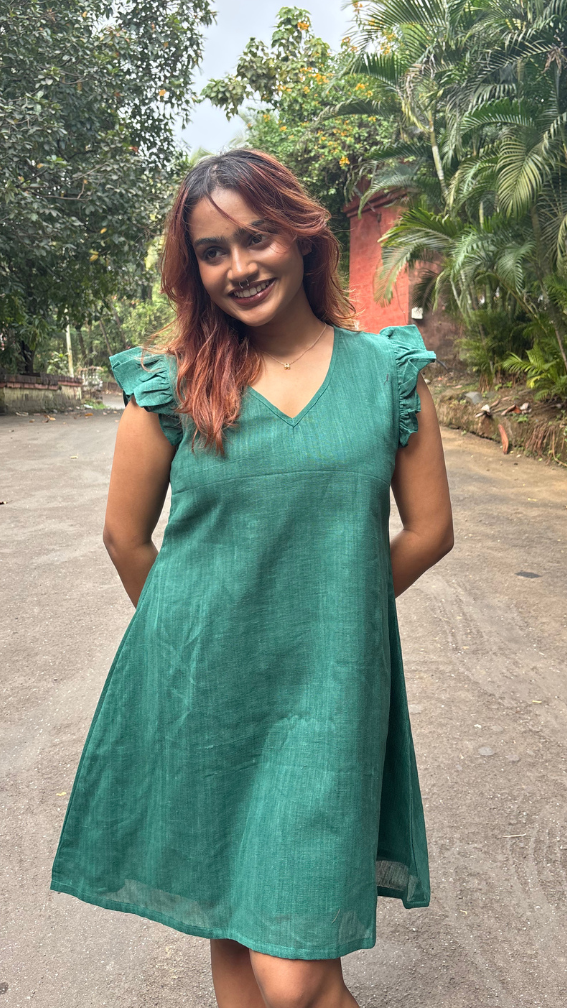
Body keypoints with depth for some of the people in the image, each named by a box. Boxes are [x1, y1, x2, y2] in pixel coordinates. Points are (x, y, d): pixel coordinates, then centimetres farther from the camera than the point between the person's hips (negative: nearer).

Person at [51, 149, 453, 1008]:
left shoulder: (388, 370, -1)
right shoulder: (174, 381, -3)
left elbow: (430, 531, 5)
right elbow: (125, 536, 5)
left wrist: (324, 614, 7)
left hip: (325, 694, 0)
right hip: (199, 691, 1)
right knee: (229, 933, 19)